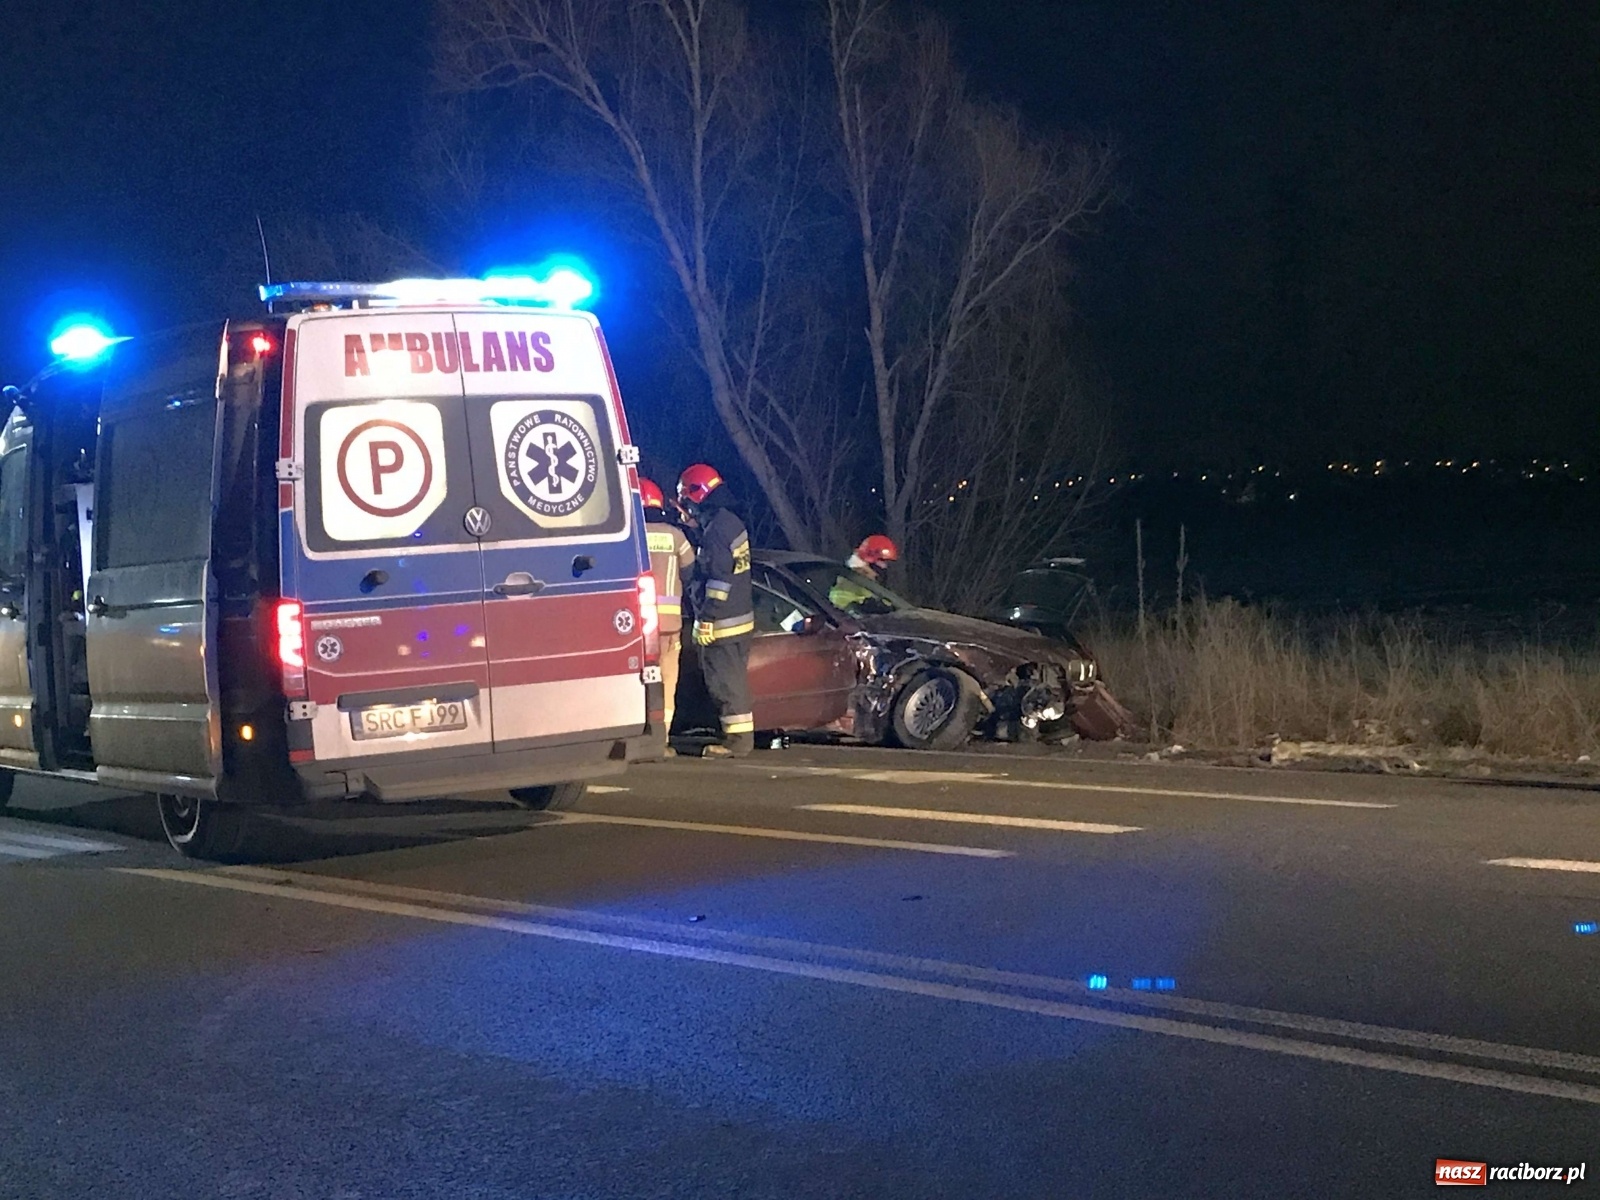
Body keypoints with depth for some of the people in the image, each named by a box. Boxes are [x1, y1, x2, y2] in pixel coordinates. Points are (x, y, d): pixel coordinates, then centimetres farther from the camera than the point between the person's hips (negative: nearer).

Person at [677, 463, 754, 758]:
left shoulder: (716, 530, -17)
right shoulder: (731, 523, 14)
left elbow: (719, 581, -22)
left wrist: (706, 620, -19)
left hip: (723, 623, -10)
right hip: (740, 617, 10)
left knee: (725, 681, -5)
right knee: (733, 680, 15)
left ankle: (736, 739, -2)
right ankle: (742, 736, 21)